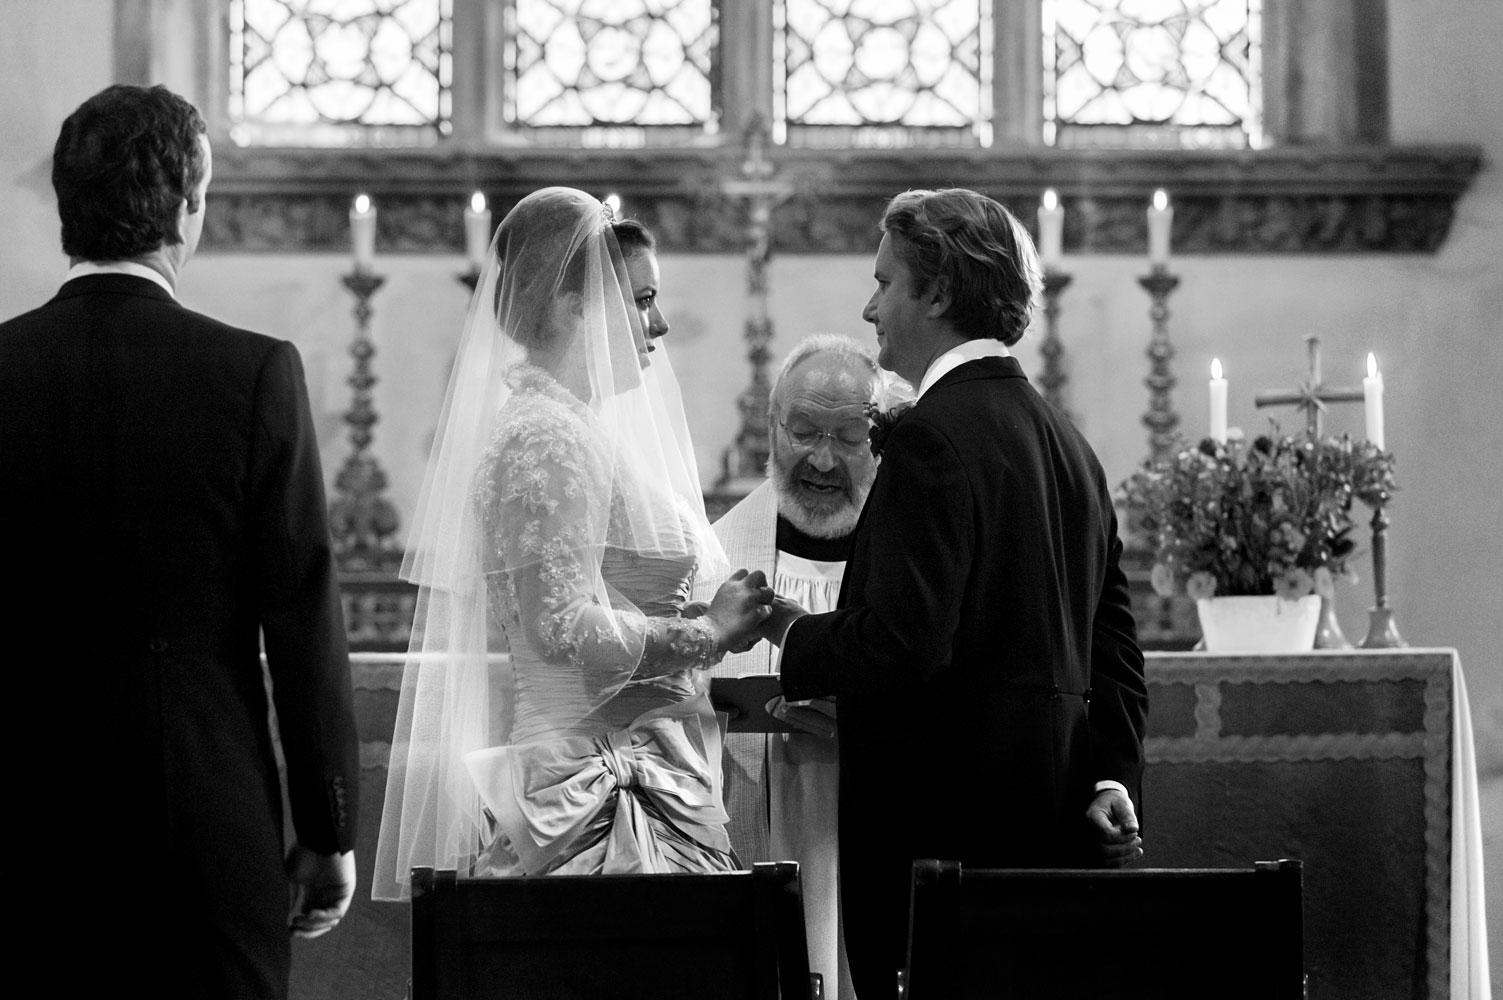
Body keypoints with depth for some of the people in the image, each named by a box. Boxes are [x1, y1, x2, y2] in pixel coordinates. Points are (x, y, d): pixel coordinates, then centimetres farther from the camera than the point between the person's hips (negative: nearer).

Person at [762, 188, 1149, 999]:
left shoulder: (931, 438, -14)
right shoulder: (1064, 439, 15)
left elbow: (902, 642, -21)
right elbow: (1114, 643, 15)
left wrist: (793, 631, -5)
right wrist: (1112, 778, 10)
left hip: (948, 822, -9)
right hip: (1048, 820, 9)